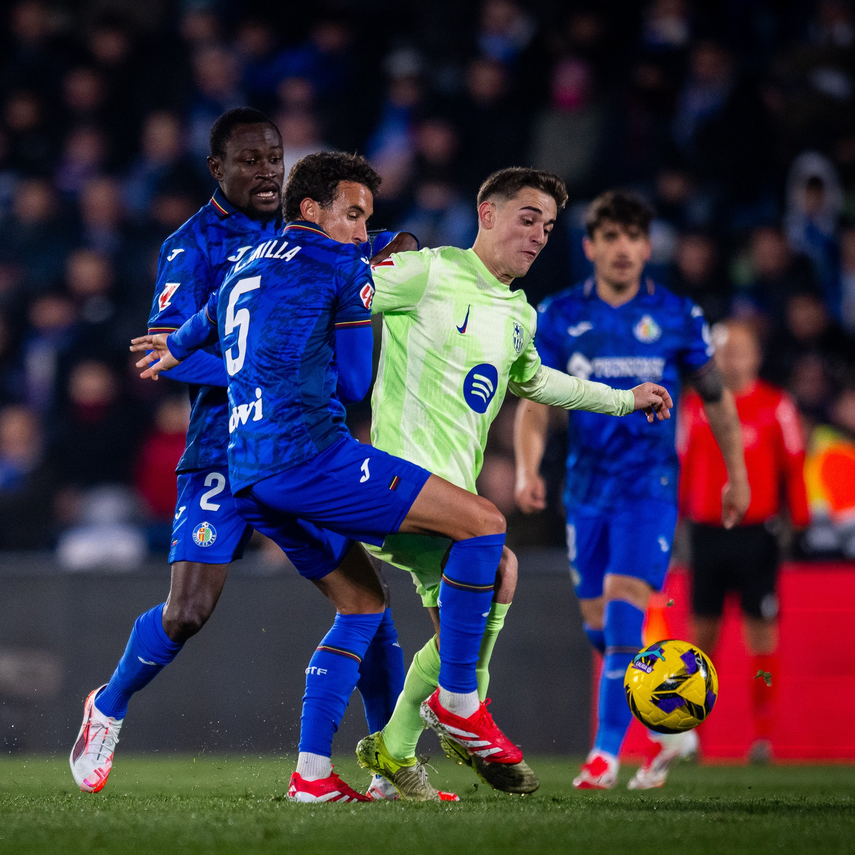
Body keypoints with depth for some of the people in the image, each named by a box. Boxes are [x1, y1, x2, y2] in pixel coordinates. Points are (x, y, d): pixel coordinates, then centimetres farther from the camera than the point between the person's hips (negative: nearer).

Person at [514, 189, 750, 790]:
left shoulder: (677, 317, -2)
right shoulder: (558, 317, 1)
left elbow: (716, 399, 8)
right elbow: (535, 403, 1)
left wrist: (737, 476, 11)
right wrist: (528, 469, -15)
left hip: (650, 486, -3)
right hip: (587, 488, 3)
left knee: (622, 611, -18)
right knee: (600, 627, 7)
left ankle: (608, 753, -15)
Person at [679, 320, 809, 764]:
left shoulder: (776, 406, 1)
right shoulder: (694, 407, 7)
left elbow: (793, 466, 3)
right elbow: (682, 469, 13)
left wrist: (800, 522, -2)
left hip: (756, 532, -2)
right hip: (707, 530, 2)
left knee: (761, 632, -3)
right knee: (702, 631, 4)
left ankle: (763, 733, 2)